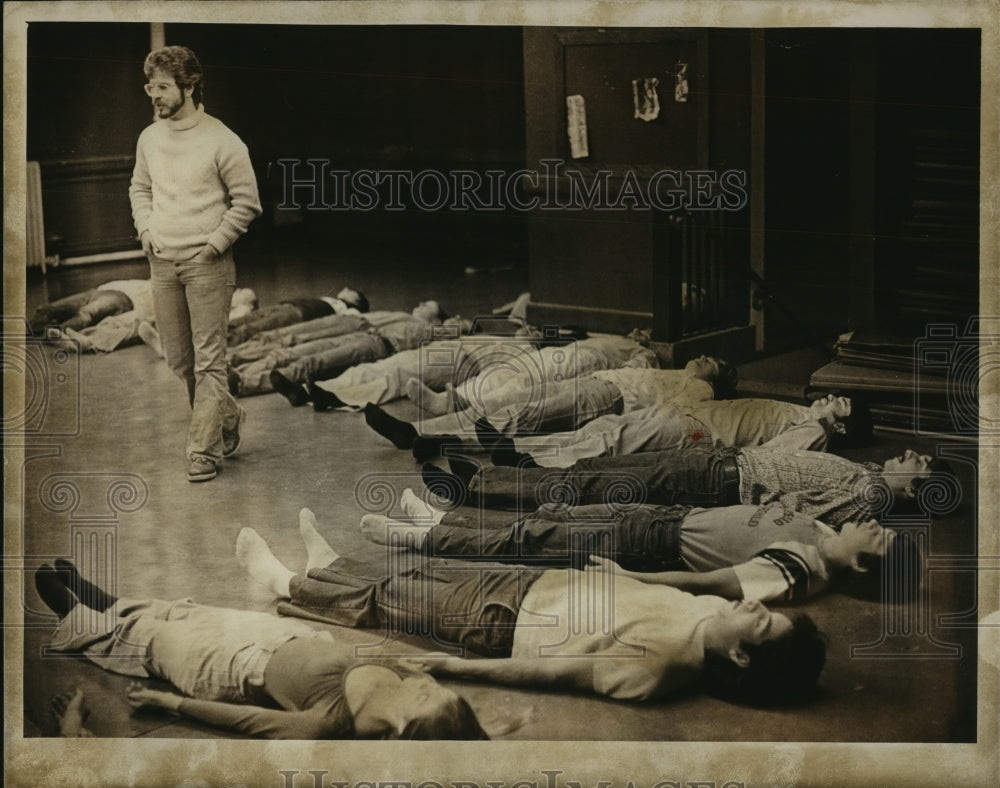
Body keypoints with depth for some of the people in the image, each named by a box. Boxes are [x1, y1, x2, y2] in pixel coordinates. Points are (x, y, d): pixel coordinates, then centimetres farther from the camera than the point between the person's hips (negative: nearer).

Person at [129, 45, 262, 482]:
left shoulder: (222, 141, -10)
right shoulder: (149, 138, 8)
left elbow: (247, 202, -7)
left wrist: (215, 244, -12)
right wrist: (145, 228, 6)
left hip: (206, 265, -6)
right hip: (162, 263, 6)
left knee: (208, 360, -5)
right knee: (178, 358, 13)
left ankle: (205, 449, 0)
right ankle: (227, 416, 33)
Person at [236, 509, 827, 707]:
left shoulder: (656, 666, -36)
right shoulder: (712, 612, -16)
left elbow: (545, 671, -30)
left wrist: (452, 666, -23)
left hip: (510, 621, -6)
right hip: (538, 582, 6)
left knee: (388, 599, 11)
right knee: (421, 574, 22)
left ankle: (287, 583, 36)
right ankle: (330, 562, 49)